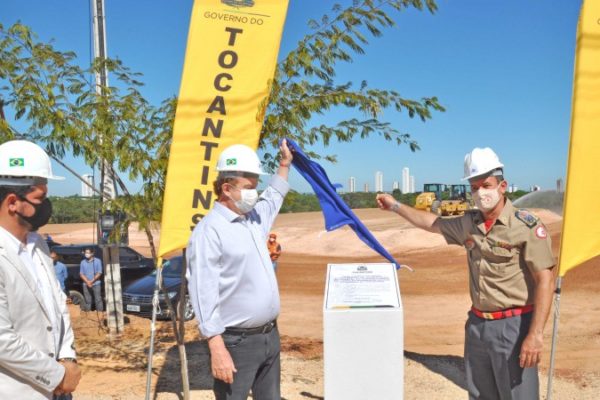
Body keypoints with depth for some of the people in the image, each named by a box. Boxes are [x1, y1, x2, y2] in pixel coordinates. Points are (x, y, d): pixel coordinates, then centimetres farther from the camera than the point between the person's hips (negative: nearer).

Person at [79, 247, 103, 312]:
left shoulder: (97, 261, -1)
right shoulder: (83, 262, 7)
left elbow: (99, 273, -4)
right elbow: (81, 274, 5)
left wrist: (92, 281, -12)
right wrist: (87, 282, -10)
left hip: (96, 283, -2)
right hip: (86, 284, 3)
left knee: (98, 299, -4)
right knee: (87, 300, 5)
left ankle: (100, 312, -2)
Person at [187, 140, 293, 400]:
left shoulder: (255, 217, 9)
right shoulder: (209, 231, -17)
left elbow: (273, 197, 35)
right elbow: (204, 294, -22)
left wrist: (284, 165, 34)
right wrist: (217, 348, -26)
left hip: (269, 336, 8)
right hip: (237, 342, -8)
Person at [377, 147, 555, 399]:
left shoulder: (527, 226, -13)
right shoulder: (469, 223, 6)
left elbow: (545, 280, -17)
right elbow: (434, 223, 24)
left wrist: (535, 334, -22)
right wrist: (396, 206, 29)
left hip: (513, 325, -6)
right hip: (477, 324, 6)